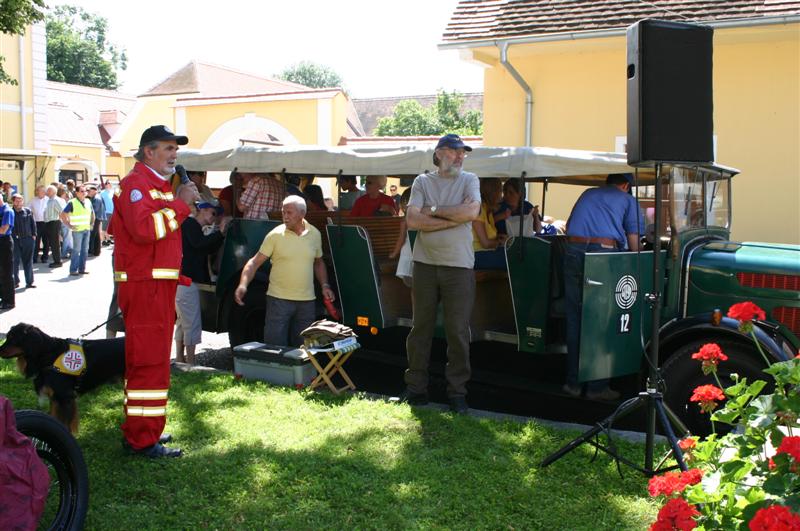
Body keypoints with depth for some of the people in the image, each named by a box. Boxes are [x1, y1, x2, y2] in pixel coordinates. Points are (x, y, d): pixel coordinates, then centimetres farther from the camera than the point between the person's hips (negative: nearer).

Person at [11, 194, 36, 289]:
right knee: (15, 261, 3)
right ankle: (15, 282, 13)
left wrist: (33, 235, 3)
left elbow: (33, 223, 9)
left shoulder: (28, 211, 5)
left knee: (28, 261, 6)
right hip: (15, 240, -1)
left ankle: (29, 282, 12)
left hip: (28, 239, 1)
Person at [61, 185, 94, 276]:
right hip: (77, 230, -6)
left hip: (87, 229, 6)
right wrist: (69, 225, -10)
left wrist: (92, 223, 16)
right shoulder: (72, 203, -8)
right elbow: (63, 214, -8)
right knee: (76, 250, -5)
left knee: (85, 250, 9)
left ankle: (82, 269, 17)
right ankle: (73, 270, 0)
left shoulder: (88, 202, 10)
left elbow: (92, 213, 26)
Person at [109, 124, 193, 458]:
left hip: (158, 285, 11)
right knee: (150, 360, -8)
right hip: (145, 285, -11)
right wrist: (180, 204, -22)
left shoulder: (158, 185, 21)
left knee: (149, 358, 16)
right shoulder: (137, 183, -12)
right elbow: (144, 228, -29)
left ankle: (141, 429, 26)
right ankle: (143, 440, -2)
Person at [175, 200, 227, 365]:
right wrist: (220, 232, -24)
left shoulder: (194, 228, 23)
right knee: (192, 324, -8)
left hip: (183, 281, 11)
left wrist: (221, 232, 8)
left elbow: (209, 248, 18)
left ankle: (179, 359, 24)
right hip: (186, 281, -11)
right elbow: (199, 243, -25)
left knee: (183, 321, 17)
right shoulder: (189, 224, -8)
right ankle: (190, 362, -6)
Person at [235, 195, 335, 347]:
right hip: (279, 299, -3)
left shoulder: (315, 234, 5)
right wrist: (243, 285, -22)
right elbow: (255, 262, -8)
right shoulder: (275, 235, -7)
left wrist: (325, 285, 6)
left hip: (307, 300, 4)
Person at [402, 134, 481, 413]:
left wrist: (433, 209, -8)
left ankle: (457, 392, 12)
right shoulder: (422, 181, 6)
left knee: (458, 332, 1)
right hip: (425, 264, 1)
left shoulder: (469, 180, 5)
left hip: (459, 266, -1)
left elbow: (471, 212, -14)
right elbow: (412, 220, -8)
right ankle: (416, 389, 18)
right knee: (420, 328, 8)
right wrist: (454, 217, -11)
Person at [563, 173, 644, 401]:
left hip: (573, 251, 4)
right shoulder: (627, 200, 17)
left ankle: (573, 382, 15)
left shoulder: (587, 194, 28)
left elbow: (568, 226, 33)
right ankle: (597, 386, 6)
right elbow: (633, 239, 10)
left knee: (574, 320, 9)